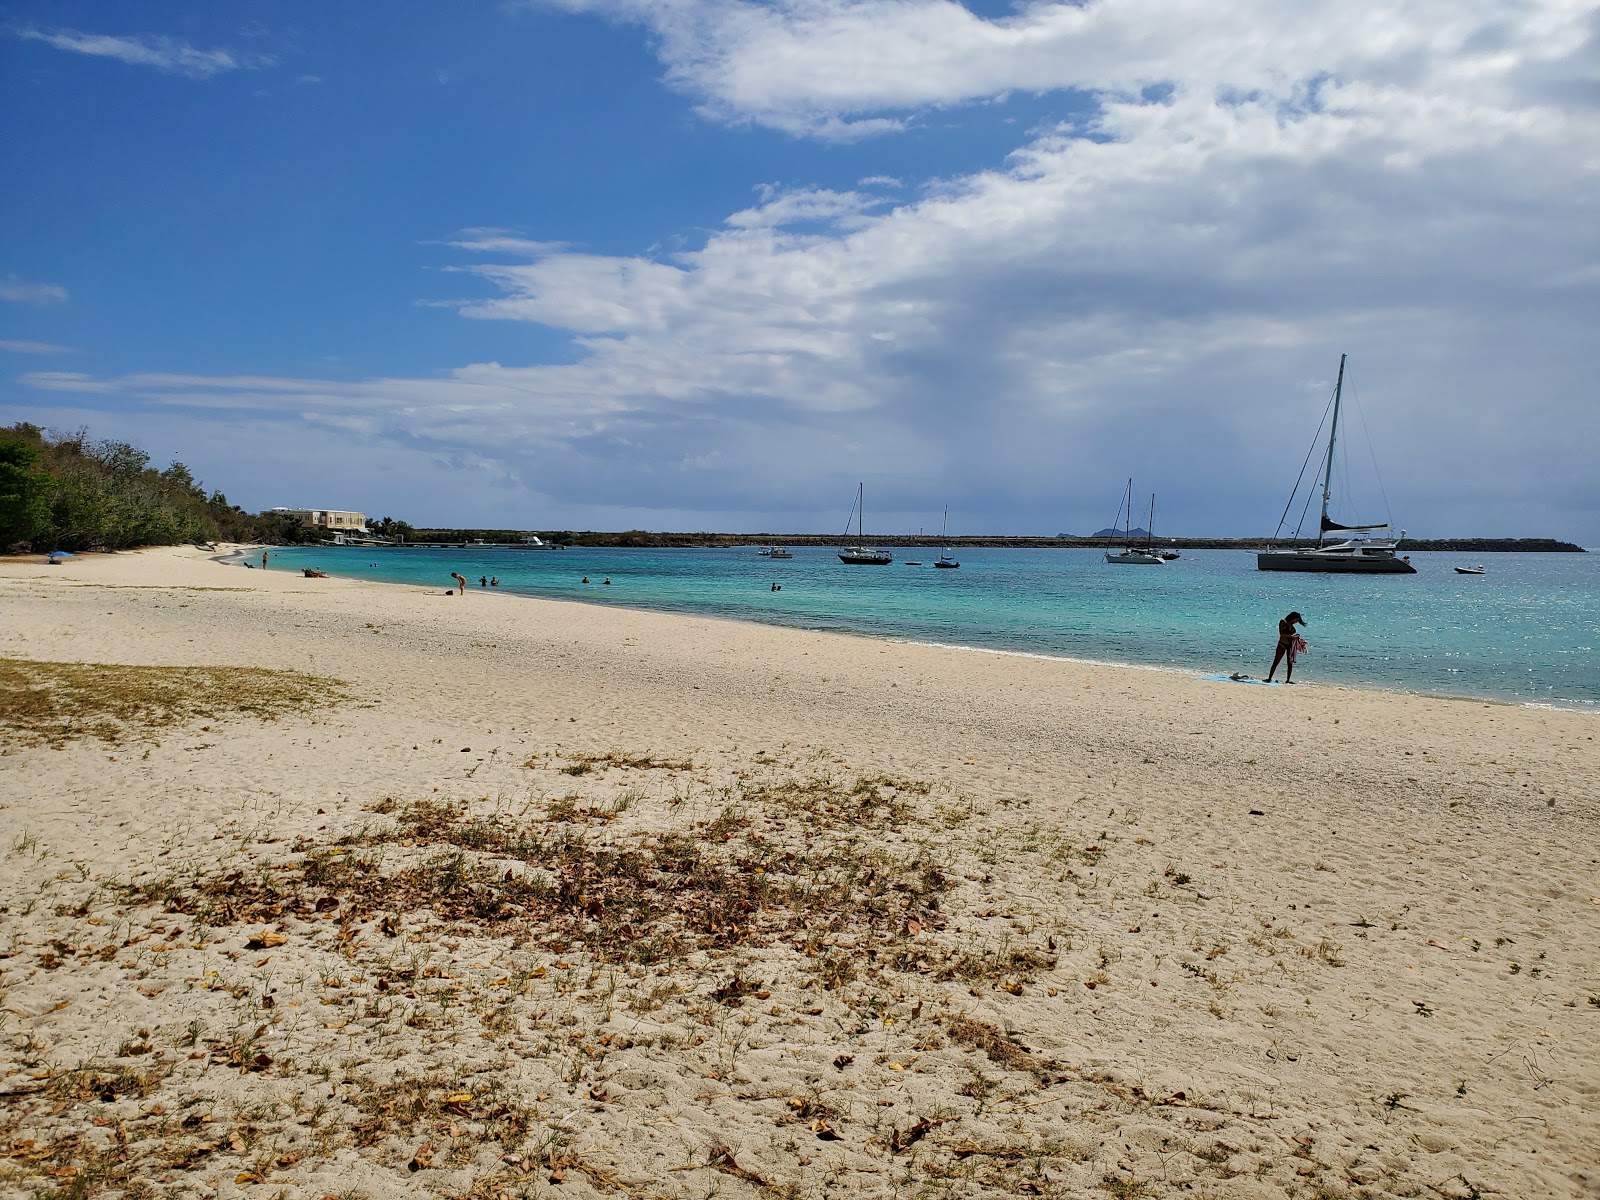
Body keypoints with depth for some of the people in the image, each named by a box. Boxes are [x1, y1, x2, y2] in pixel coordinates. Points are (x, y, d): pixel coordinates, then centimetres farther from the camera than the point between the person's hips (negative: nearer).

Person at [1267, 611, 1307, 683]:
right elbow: (1281, 633, -16)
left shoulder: (1291, 625, 12)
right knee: (1276, 662, -5)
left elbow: (1291, 634, 14)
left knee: (1290, 663, 4)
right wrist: (1291, 636, -21)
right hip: (1282, 644, -6)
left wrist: (1296, 637, -4)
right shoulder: (1283, 622, -6)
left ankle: (1288, 680, 10)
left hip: (1290, 645, 6)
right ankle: (1269, 678, -3)